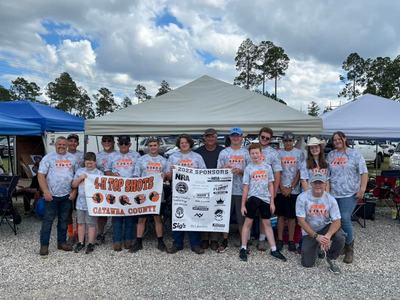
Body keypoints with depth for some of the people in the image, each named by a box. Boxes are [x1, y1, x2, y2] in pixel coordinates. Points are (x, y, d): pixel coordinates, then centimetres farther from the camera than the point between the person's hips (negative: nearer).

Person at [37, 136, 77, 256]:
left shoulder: (72, 158, 9)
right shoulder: (48, 157, -1)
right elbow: (41, 175, -5)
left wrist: (74, 191, 0)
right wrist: (46, 191, -14)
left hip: (67, 196, 3)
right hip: (52, 195, -3)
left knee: (64, 220, 12)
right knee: (48, 220, 1)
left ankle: (62, 242, 23)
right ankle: (44, 245, 10)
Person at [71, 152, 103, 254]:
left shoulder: (99, 173, -1)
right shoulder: (80, 171, 8)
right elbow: (73, 185, 8)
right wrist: (80, 178, -7)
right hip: (80, 202, 4)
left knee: (91, 224, 3)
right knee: (81, 223, 12)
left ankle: (90, 244, 13)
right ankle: (80, 243, 24)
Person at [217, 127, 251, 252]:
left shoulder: (246, 153, 7)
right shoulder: (224, 152, 8)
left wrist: (240, 171, -14)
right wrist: (225, 168, -15)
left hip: (242, 190, 0)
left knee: (242, 218, 6)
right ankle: (225, 241, 21)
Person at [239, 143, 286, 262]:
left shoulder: (267, 167, 5)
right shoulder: (248, 168, -1)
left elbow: (270, 185, 8)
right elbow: (246, 187, -1)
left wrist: (272, 202, 4)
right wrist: (243, 204, -2)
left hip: (266, 199, 2)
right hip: (253, 198, -2)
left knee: (267, 223, 11)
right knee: (248, 222, 3)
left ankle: (273, 249, 19)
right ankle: (243, 248, 13)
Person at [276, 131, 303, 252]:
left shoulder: (299, 153, 2)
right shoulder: (278, 153, 4)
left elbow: (299, 172, -1)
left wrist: (291, 188, -7)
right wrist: (282, 188, -7)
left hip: (294, 190, -1)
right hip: (281, 190, 1)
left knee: (292, 216, 5)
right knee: (281, 216, 6)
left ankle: (291, 240, 14)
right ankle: (280, 240, 14)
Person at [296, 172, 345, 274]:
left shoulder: (330, 199, -13)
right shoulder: (302, 197, -18)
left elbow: (336, 221, -17)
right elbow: (301, 221, -17)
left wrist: (328, 236, -36)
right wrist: (316, 236, -26)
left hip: (326, 227, 1)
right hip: (309, 232, -1)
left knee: (340, 237, -32)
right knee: (307, 263, -7)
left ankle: (331, 258, -1)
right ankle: (316, 247, 27)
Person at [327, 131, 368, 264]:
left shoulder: (354, 153, 0)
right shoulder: (330, 155, 11)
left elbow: (364, 172, -2)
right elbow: (326, 174, 16)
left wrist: (362, 189, -10)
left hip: (349, 194, -4)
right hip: (333, 193, 4)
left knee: (345, 219, -13)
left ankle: (349, 249, 6)